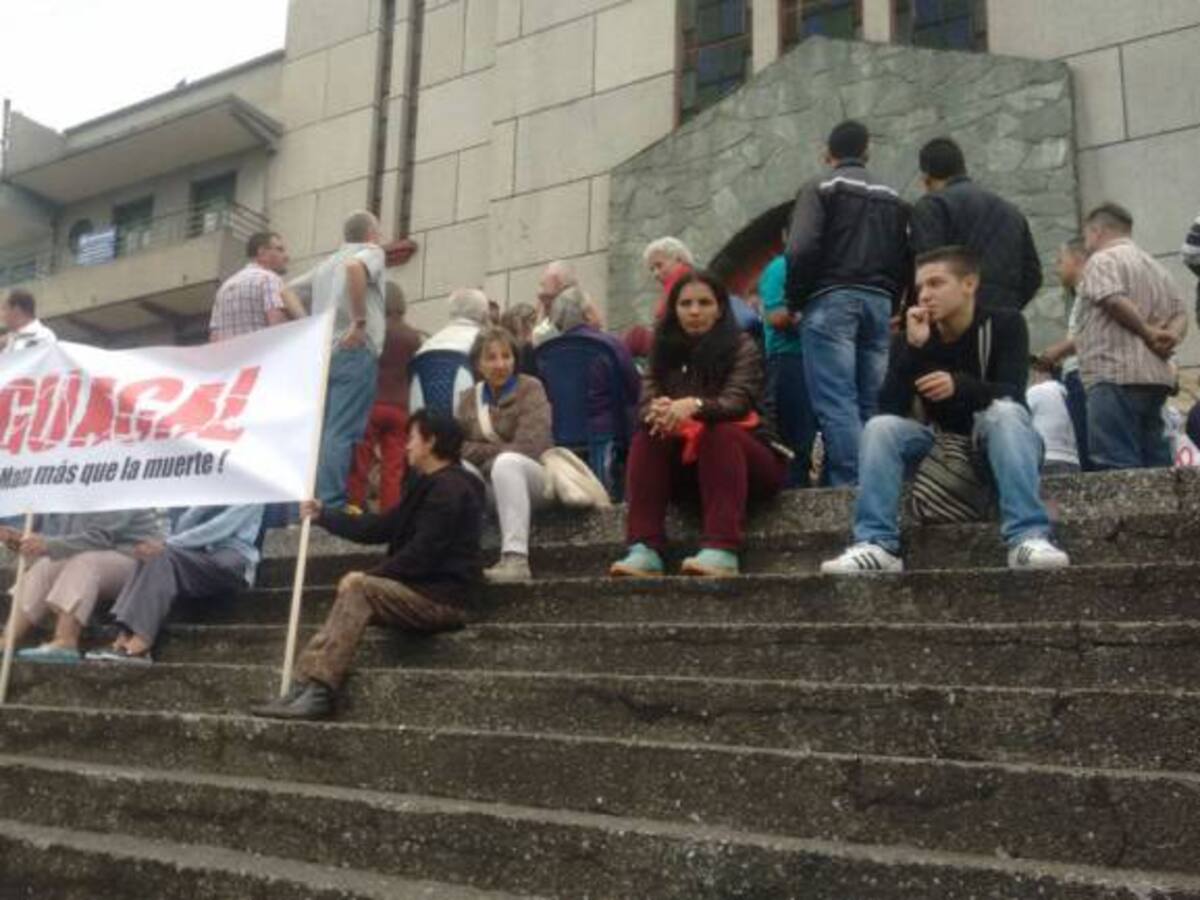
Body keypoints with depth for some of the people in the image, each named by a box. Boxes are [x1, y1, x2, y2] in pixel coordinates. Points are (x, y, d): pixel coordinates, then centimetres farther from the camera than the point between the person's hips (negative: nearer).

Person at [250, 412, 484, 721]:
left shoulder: (449, 488, -13)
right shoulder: (432, 486, 20)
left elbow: (421, 555, -20)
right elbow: (381, 527, 21)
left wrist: (370, 576, -14)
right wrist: (323, 516, 22)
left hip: (441, 599, -10)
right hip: (427, 593, 10)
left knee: (358, 588, -22)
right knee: (353, 600, 0)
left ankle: (317, 691, -25)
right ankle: (306, 687, -12)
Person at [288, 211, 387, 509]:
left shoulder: (327, 263, 25)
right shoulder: (371, 251, 3)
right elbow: (354, 268, -21)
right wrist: (360, 321, -18)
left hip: (322, 353, 7)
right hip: (354, 351, -7)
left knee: (323, 432, 9)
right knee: (342, 433, -12)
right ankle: (329, 507, -17)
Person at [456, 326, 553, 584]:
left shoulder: (530, 389, -2)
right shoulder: (469, 399, 11)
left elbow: (528, 448, -14)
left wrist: (482, 451, -5)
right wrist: (499, 449, -13)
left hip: (532, 478, -4)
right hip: (488, 486, 4)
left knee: (506, 462, -36)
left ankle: (516, 559, -46)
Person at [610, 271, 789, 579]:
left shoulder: (742, 347, -5)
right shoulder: (665, 351, 5)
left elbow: (737, 402, -22)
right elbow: (646, 403, -8)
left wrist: (695, 405, -43)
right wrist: (659, 411, -34)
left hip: (748, 458, -3)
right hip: (687, 462, 4)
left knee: (719, 433, -34)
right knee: (647, 437, -23)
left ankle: (722, 551, -47)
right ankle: (644, 551, -35)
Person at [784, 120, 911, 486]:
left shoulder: (820, 188, 3)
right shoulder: (892, 198, 19)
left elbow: (802, 249, -11)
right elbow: (905, 260, 13)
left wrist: (793, 302, -1)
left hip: (832, 300, -5)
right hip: (878, 302, 5)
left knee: (836, 402, -10)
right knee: (870, 403, 7)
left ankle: (851, 486, -17)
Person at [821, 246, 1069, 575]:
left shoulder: (1005, 324, -10)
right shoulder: (909, 338, -4)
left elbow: (1012, 394, -24)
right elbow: (890, 409, -17)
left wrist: (959, 385, -43)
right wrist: (914, 347, -28)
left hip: (998, 439, -2)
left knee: (1005, 412, -35)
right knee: (880, 427, -24)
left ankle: (1028, 538, -44)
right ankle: (877, 545, -33)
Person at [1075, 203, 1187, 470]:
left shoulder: (1103, 259, 0)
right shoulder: (1157, 267, 26)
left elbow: (1114, 300, -17)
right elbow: (1180, 313, 16)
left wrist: (1147, 333, -6)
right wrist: (1170, 337, -1)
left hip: (1115, 374, -9)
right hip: (1157, 375, 9)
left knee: (1117, 465, -12)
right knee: (1155, 463, 8)